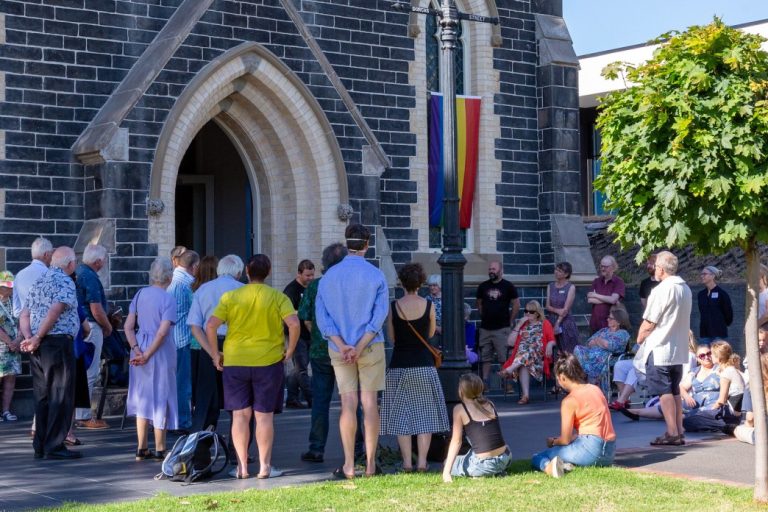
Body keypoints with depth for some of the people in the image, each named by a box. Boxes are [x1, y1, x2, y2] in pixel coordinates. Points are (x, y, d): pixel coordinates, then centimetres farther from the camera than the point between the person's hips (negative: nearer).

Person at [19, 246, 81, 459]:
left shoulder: (38, 282, 18)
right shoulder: (65, 282, -8)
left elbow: (24, 316, 12)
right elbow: (54, 312, -21)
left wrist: (29, 338, -2)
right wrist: (37, 339, -14)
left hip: (38, 348, 8)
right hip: (58, 343, -8)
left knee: (42, 396, 12)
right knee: (61, 397, -3)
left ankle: (40, 446, 14)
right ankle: (54, 447, -4)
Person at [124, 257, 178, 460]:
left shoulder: (140, 294, 4)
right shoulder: (168, 299, -12)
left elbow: (128, 326, -1)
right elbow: (163, 331, -19)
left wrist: (137, 350, -6)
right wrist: (147, 355, -15)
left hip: (141, 349, 5)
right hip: (162, 352, -5)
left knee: (143, 398, 13)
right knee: (161, 398, 5)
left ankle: (142, 449, 17)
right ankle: (159, 450, 9)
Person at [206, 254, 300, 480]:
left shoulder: (230, 297, 0)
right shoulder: (278, 297, -3)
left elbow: (211, 326, -7)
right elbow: (294, 323, -16)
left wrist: (215, 353, 3)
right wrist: (290, 350, -4)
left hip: (234, 362, 1)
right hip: (268, 362, -1)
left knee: (240, 415, 8)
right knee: (264, 415, 5)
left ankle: (242, 467, 9)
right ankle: (264, 466, 5)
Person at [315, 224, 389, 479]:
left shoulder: (329, 276, 1)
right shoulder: (376, 276, -6)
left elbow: (321, 314, -4)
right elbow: (379, 315, -11)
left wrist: (342, 345, -10)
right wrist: (360, 347, -13)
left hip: (339, 350, 2)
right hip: (370, 347, -2)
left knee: (348, 404, 4)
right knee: (370, 402, 4)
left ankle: (349, 465, 2)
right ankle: (370, 464, 6)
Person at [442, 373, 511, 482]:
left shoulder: (460, 409, -4)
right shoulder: (489, 404, 10)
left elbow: (456, 441, -7)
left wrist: (446, 471, -5)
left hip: (484, 464, -5)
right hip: (505, 459, 5)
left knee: (446, 463, 22)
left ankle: (479, 475, -1)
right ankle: (497, 471, 11)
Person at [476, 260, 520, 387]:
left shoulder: (508, 286, 0)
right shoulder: (483, 286, 9)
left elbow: (516, 305, 3)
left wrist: (510, 321, 2)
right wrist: (484, 317, 11)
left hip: (502, 329, -4)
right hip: (485, 328, 4)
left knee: (504, 357, -7)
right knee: (485, 357, 5)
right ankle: (484, 383, 8)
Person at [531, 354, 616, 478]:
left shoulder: (569, 401, -8)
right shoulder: (595, 389, 14)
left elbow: (565, 440, -8)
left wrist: (552, 442, 15)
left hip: (591, 448, -8)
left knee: (537, 458, 0)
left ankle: (549, 466, -35)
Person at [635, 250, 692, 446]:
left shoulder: (661, 290, -17)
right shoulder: (685, 289, 9)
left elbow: (649, 323, -14)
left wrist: (640, 338, 4)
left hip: (659, 349, -8)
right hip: (679, 348, 8)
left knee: (664, 391, -3)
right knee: (674, 391, 13)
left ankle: (672, 433, -4)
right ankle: (679, 431, 14)